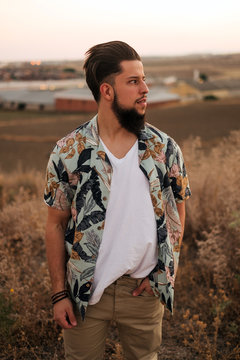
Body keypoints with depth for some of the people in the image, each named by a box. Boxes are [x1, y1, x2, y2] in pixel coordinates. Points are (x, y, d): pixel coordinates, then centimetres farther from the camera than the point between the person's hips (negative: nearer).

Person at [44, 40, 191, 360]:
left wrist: (161, 273, -4)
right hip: (85, 290, -1)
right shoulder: (68, 152, -9)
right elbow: (56, 225, -3)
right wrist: (59, 294, -4)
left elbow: (177, 212, 5)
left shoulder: (165, 149, -5)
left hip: (144, 289, 2)